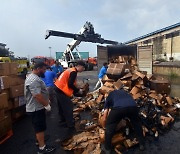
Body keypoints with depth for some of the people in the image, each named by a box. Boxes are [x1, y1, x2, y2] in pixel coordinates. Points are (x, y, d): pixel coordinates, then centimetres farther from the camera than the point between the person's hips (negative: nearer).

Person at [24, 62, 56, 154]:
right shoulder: (34, 80, -27)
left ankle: (39, 139, 44)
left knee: (38, 127, 26)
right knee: (40, 128, 2)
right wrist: (46, 105, -20)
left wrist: (47, 100, 19)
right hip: (36, 108, -11)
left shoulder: (33, 77, 9)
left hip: (36, 107, 11)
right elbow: (37, 95, -31)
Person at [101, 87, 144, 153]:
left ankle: (107, 148, 36)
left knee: (109, 126, 21)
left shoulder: (109, 96, 33)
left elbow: (104, 119, 30)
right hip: (133, 106, 4)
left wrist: (106, 127, 46)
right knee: (136, 123, 33)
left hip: (118, 107, -3)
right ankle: (141, 144, 47)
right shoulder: (125, 92, 42)